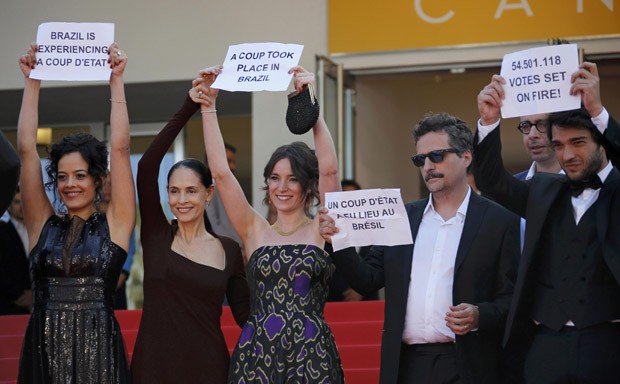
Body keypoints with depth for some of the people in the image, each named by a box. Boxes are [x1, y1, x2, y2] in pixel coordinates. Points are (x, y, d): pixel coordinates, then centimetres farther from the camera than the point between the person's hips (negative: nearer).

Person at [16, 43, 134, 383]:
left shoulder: (115, 224, 4)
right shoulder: (42, 225, 9)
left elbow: (120, 148, 0)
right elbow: (26, 149, 6)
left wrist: (116, 81, 1)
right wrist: (32, 82, 6)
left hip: (99, 351, -2)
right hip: (44, 352, 2)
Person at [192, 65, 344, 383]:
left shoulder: (321, 230, 4)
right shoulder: (254, 231, 9)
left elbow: (329, 170, -10)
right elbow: (220, 171, 2)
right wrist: (208, 106, -2)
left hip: (311, 356, -2)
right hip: (256, 353, 2)